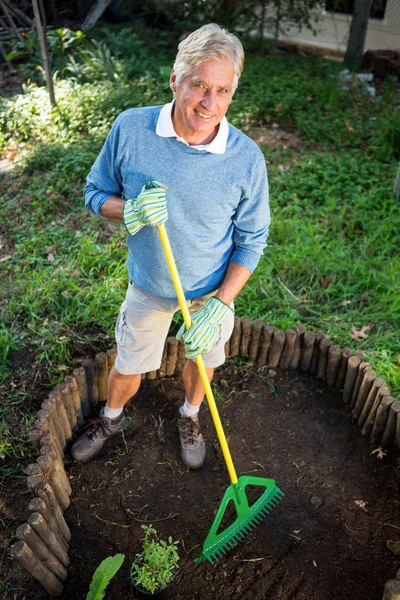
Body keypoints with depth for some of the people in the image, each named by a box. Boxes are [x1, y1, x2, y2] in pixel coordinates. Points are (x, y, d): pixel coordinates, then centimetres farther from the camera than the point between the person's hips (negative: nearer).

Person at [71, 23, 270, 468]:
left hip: (213, 288, 0)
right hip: (149, 285, 1)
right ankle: (112, 418, 53)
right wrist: (129, 211, -29)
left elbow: (251, 240, -12)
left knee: (202, 360, 23)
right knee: (128, 365, 19)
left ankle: (189, 416, 57)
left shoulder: (246, 159, -22)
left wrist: (219, 305, -21)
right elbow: (95, 193, -6)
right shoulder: (130, 128, -19)